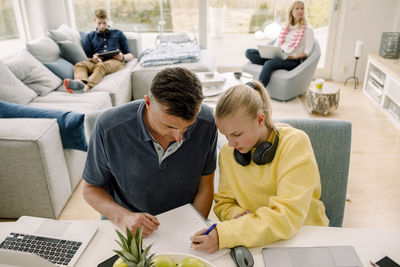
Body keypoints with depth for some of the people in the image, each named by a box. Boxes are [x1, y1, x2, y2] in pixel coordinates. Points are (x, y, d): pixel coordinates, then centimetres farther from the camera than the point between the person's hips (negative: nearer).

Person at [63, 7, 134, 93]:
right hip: (96, 62, 3)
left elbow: (130, 55, 19)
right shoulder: (90, 36, 28)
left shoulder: (118, 34, 24)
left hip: (115, 61, -2)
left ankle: (87, 86, -65)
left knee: (101, 66, -37)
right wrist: (92, 59, -4)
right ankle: (81, 82, -62)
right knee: (80, 64, -30)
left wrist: (122, 57, -5)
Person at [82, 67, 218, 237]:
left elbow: (205, 187, -4)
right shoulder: (108, 127, -22)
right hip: (128, 228, 0)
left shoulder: (206, 122, -17)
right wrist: (123, 217, -23)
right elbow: (90, 189, -6)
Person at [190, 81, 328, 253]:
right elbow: (223, 202, 9)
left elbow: (288, 216, -23)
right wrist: (240, 216, -14)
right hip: (256, 239, 2)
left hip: (302, 234, -2)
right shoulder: (227, 152, -2)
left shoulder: (295, 143, -16)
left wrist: (223, 235, -31)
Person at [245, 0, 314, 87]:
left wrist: (294, 56, -21)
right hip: (277, 55, 6)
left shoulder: (307, 30, 4)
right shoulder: (285, 27, 21)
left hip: (292, 61, -6)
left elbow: (307, 52, -3)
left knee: (269, 63, -39)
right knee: (249, 52, -12)